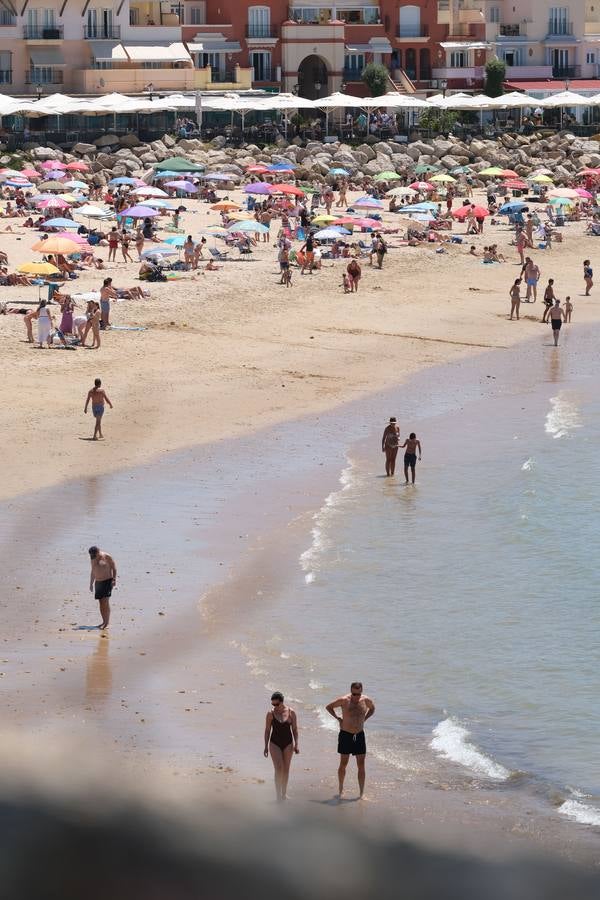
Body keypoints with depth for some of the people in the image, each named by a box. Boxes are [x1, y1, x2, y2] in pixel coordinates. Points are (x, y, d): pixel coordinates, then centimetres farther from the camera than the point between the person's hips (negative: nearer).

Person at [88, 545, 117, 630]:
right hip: (98, 582, 7)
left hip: (108, 581, -7)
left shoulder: (107, 557, -10)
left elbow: (114, 569, -6)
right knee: (101, 603, 6)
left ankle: (107, 623, -13)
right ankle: (104, 621, 12)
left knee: (105, 601, -13)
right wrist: (91, 583, 19)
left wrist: (114, 579, -15)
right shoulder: (93, 559, 10)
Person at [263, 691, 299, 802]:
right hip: (275, 744, -2)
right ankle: (278, 794, -13)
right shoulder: (271, 714, -6)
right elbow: (267, 730, 0)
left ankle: (284, 792, 24)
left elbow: (295, 729, 2)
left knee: (286, 769, 10)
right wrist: (266, 746, -1)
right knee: (278, 768, -13)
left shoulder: (291, 712, -4)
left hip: (288, 743, 2)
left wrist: (296, 744, -3)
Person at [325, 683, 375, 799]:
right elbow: (328, 707, 2)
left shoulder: (366, 700, -4)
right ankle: (341, 790, 21)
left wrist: (364, 719, 8)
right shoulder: (344, 700, -12)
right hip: (345, 735, -2)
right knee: (343, 764, 5)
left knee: (361, 766, 1)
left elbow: (372, 708, 20)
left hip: (359, 736, 2)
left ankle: (362, 793, 4)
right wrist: (338, 718, -4)